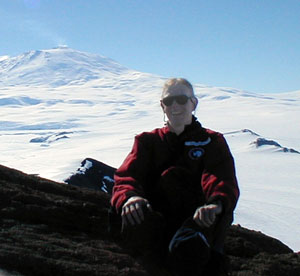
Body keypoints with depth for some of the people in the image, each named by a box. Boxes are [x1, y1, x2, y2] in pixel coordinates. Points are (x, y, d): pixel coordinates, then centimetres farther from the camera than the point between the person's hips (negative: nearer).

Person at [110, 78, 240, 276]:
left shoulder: (212, 141, 17)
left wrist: (217, 203, -29)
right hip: (156, 215, 1)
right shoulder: (148, 141, 21)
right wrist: (129, 196, -24)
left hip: (197, 217, -1)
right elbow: (127, 176, 3)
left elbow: (223, 179, -3)